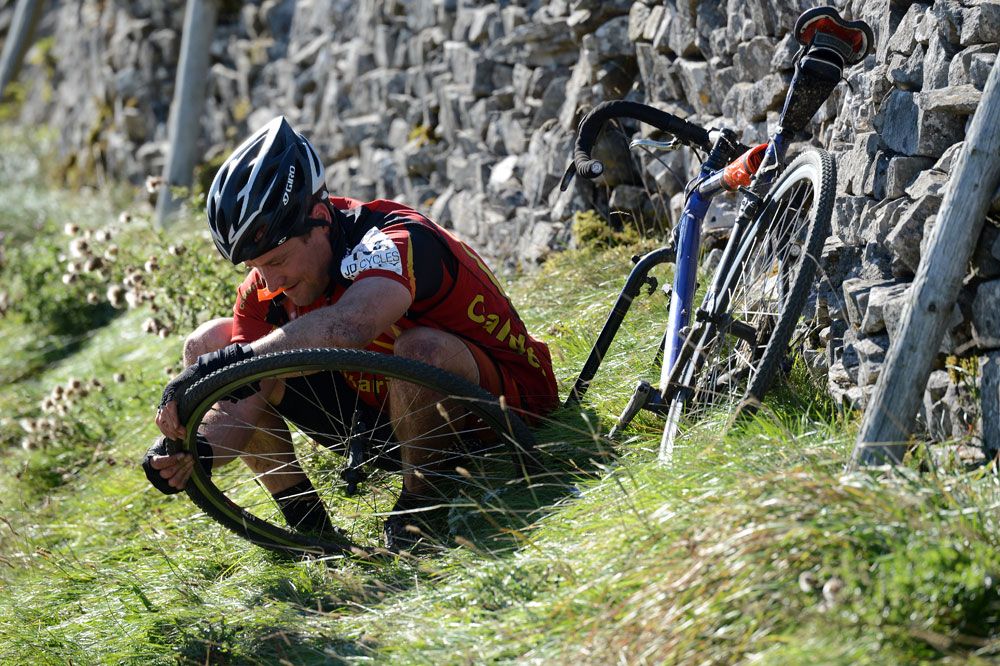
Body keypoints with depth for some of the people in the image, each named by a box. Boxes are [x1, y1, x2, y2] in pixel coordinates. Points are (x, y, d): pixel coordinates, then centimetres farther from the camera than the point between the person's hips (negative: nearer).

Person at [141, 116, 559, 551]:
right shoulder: (267, 286, -10)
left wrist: (236, 360, -57)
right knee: (208, 343, -5)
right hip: (384, 413, 7)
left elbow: (351, 324, -54)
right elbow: (246, 405, -13)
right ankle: (308, 525, -2)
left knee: (422, 348, -43)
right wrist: (200, 452, -34)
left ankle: (420, 508, -16)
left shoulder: (395, 240, -32)